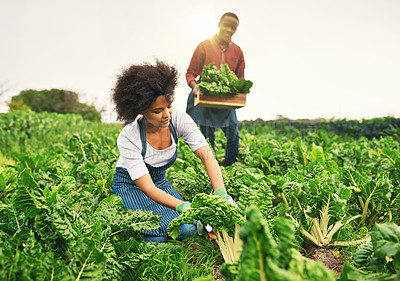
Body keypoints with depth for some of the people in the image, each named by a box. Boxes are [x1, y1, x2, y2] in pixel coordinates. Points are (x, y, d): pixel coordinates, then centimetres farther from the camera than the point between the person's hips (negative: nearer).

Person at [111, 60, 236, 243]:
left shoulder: (179, 120, -19)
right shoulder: (128, 138, -28)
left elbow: (207, 156, -23)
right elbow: (147, 188, -29)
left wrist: (221, 195, -38)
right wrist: (184, 207, -41)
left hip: (160, 181, 4)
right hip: (129, 186, -3)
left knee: (188, 228, -18)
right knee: (156, 236, -25)